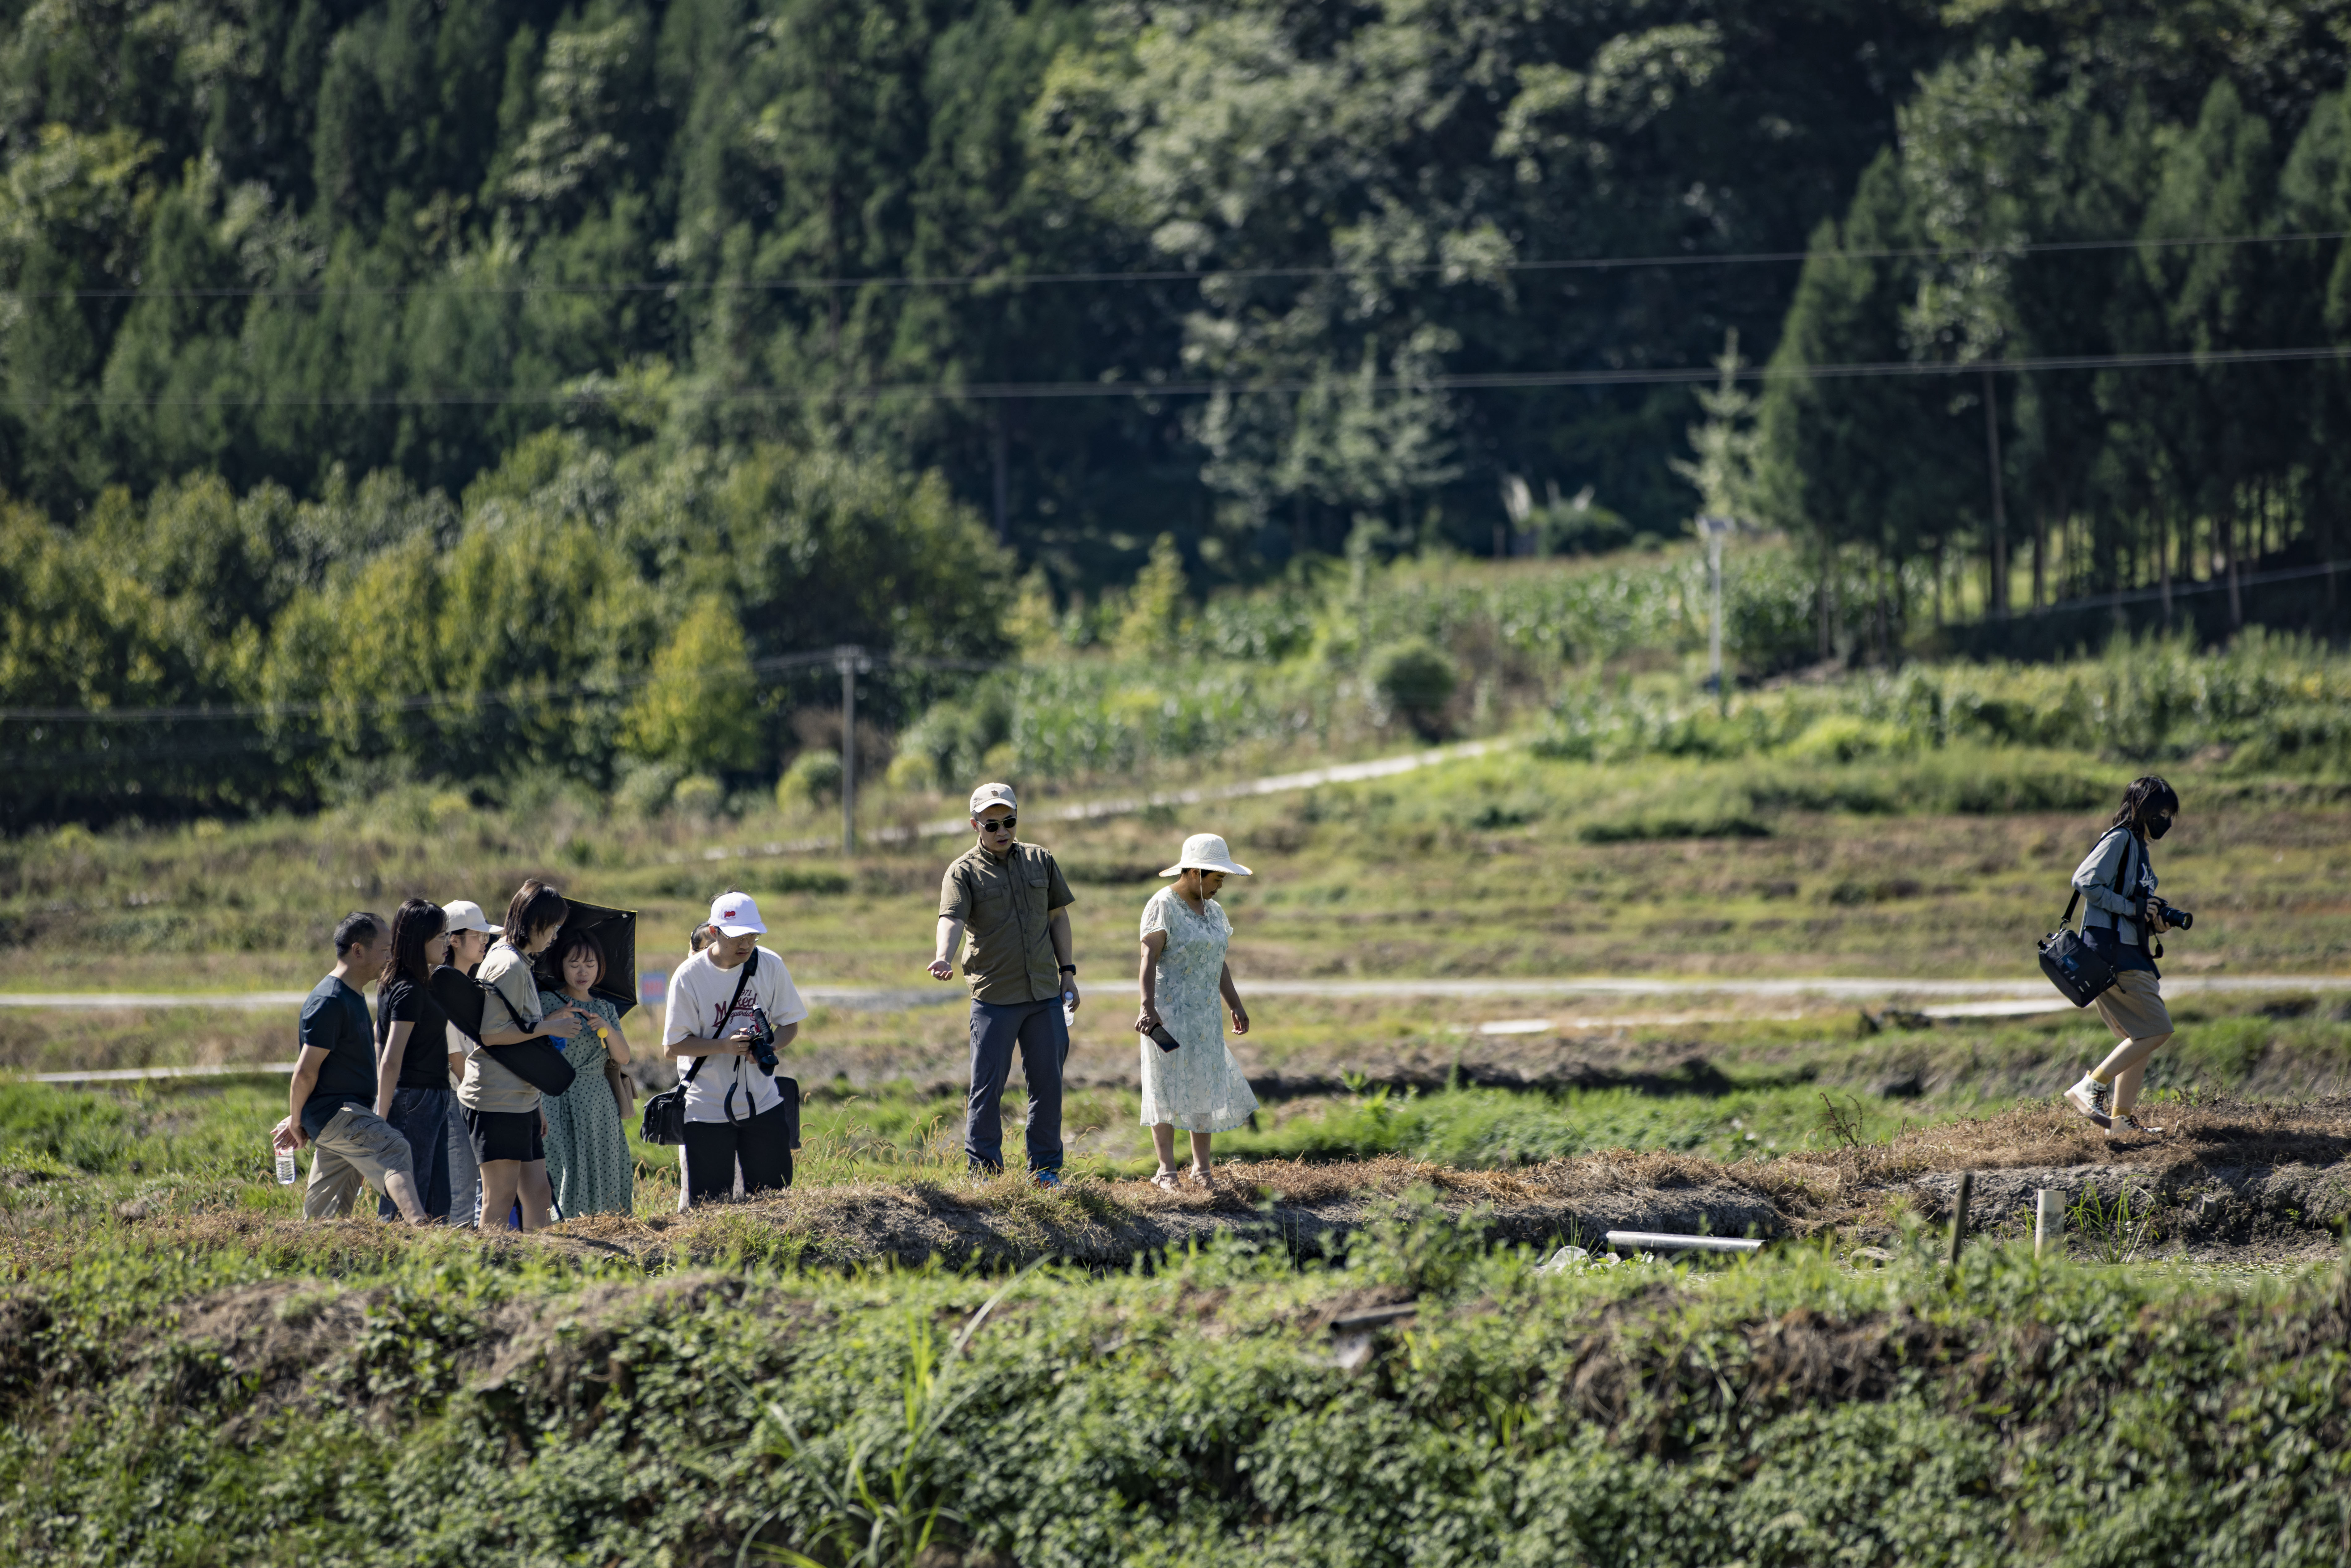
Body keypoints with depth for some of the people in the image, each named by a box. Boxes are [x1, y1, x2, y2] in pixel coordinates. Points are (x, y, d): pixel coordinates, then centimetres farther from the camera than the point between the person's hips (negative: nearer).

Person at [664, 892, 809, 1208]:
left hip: (763, 1106, 3)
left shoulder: (771, 967, -2)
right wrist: (725, 1046, -23)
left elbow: (790, 1025, 7)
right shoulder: (689, 976, -11)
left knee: (771, 1195, 5)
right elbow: (673, 1045, -9)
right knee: (705, 1204, -1)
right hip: (706, 1108, -3)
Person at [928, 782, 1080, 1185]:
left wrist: (1067, 972, 9)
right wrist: (944, 958, -40)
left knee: (1048, 1083, 8)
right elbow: (952, 919, -20)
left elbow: (1058, 916, 17)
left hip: (1045, 995, 4)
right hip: (994, 998, -4)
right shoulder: (963, 872, -4)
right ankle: (984, 1171, 6)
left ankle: (1045, 1167, 18)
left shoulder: (1040, 861, 10)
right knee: (988, 1087, -2)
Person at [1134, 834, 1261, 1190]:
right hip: (1169, 1012, -7)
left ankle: (1201, 1166, 13)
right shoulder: (1163, 906, -10)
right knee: (1167, 1086, -5)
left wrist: (1236, 1006, 13)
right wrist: (1148, 1008, -28)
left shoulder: (1212, 910, 14)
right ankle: (1166, 1170, -2)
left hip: (1204, 1014, 7)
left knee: (1206, 1086, 6)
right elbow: (1149, 959, -18)